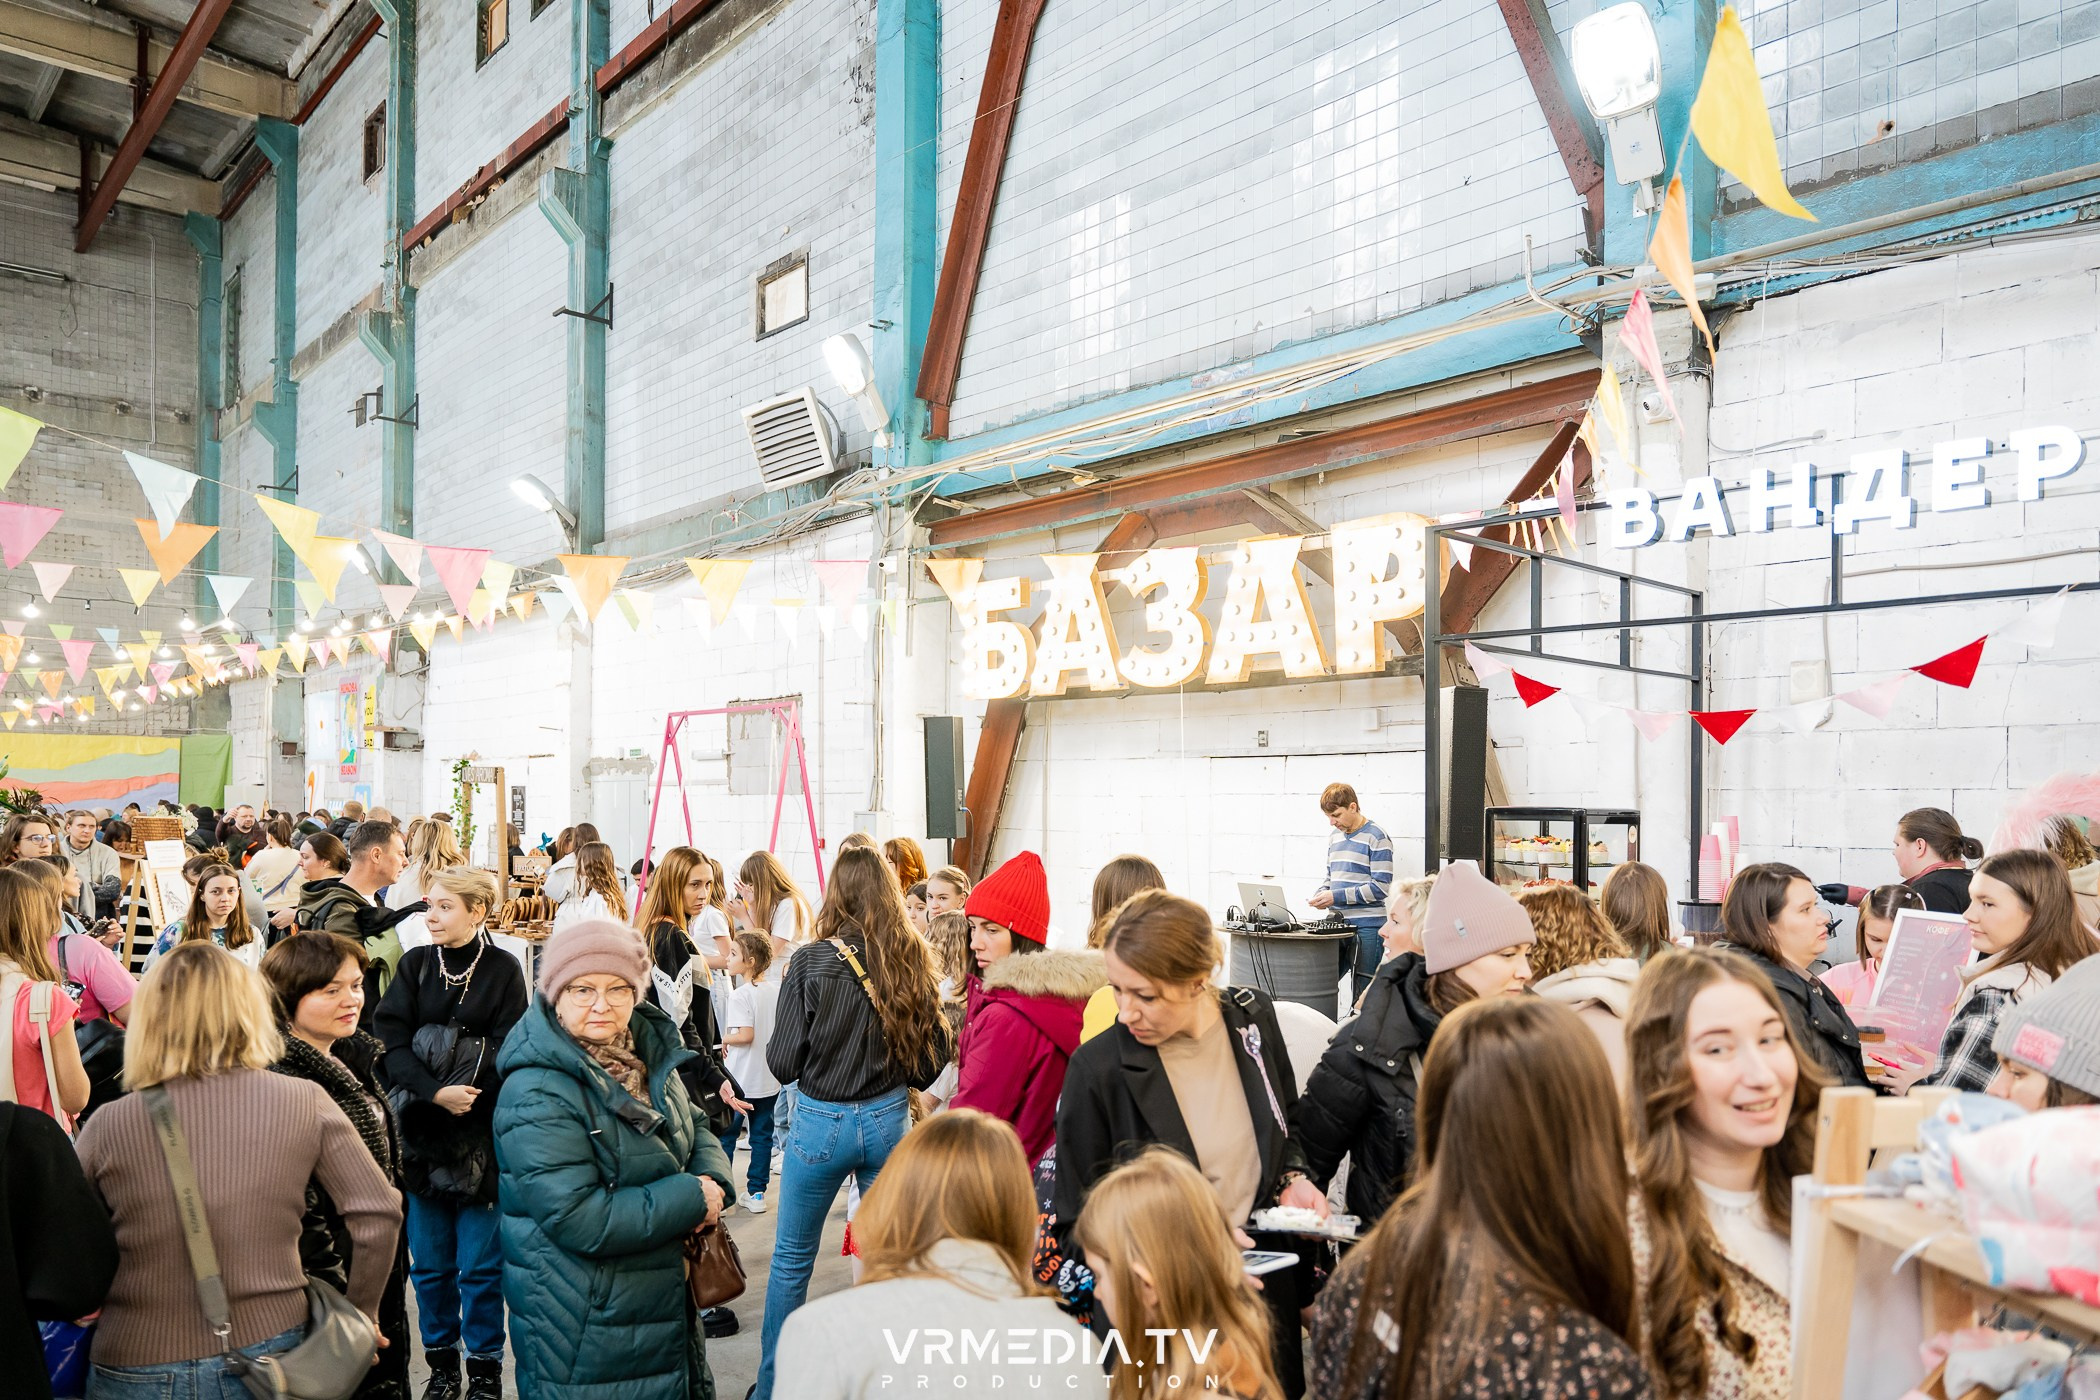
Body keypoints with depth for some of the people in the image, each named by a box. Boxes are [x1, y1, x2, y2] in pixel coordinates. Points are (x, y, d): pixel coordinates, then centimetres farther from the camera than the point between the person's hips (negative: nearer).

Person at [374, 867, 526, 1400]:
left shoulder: (502, 969, -4)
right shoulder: (415, 964, 4)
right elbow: (392, 1041, -6)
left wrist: (465, 1096, -18)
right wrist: (435, 1092, -18)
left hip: (482, 1136, -3)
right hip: (421, 1135, 3)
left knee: (480, 1262, 3)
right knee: (430, 1260, 11)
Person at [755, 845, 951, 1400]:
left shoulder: (810, 962, -15)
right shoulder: (912, 962, -8)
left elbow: (782, 1062, -11)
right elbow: (934, 1053, 0)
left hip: (820, 1121, -2)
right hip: (890, 1120, 2)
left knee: (791, 1259, 16)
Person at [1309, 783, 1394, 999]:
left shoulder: (1376, 837, -8)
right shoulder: (1334, 837, 14)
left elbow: (1381, 887, -13)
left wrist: (1335, 896, -15)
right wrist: (1321, 894, 1)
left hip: (1367, 926, -7)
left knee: (1364, 990, -4)